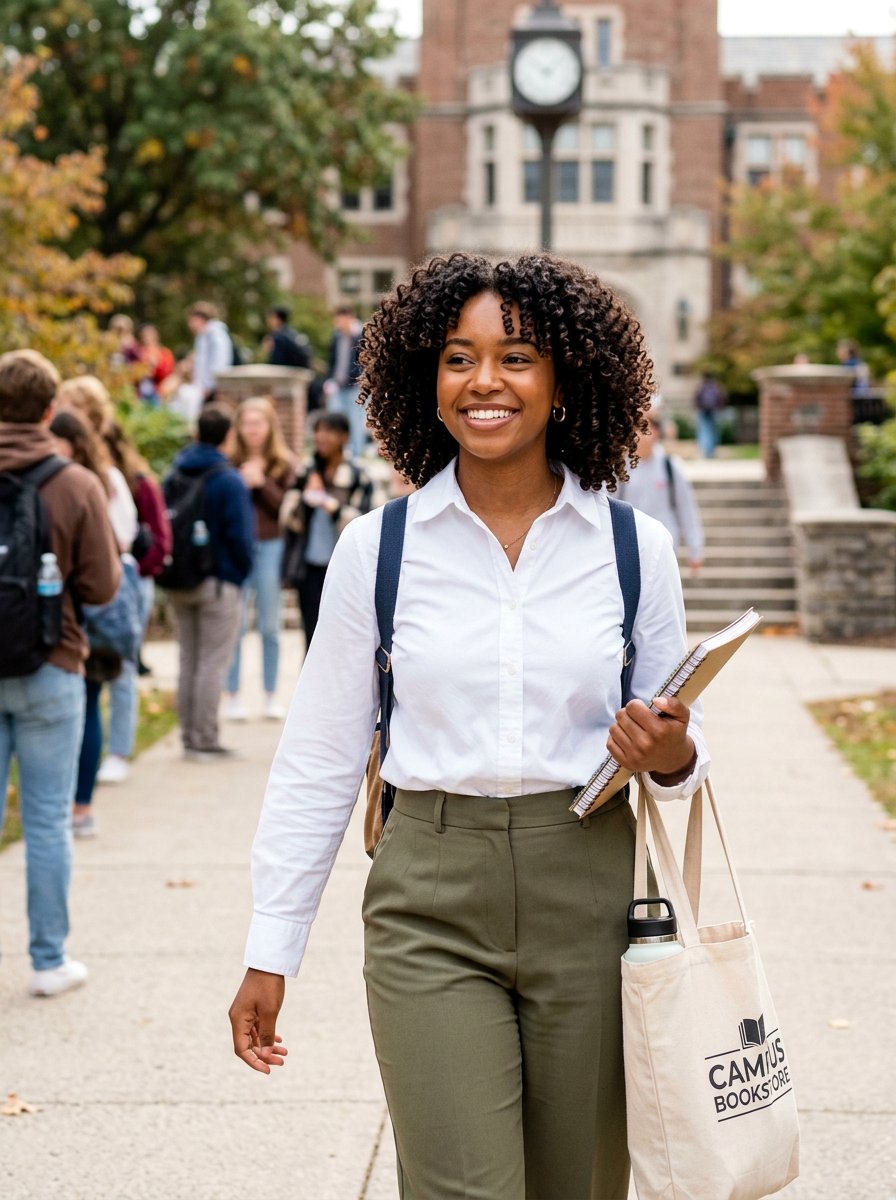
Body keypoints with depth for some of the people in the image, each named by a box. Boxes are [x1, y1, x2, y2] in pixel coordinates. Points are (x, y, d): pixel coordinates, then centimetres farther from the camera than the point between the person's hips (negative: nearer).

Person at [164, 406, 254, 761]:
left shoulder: (174, 476, 4)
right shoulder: (229, 480, -14)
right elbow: (241, 535, -14)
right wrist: (241, 571, 2)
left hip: (179, 584, 6)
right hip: (218, 583, -6)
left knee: (187, 661, 14)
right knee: (213, 663, -1)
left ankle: (189, 737, 18)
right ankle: (204, 741, 0)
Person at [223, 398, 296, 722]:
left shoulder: (282, 464, 4)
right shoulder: (228, 462, 1)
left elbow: (286, 506, -4)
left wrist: (262, 482, -13)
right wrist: (240, 482, -17)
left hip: (269, 545, 1)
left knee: (269, 625, 8)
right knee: (235, 625, -1)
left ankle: (271, 695, 16)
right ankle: (233, 695, 7)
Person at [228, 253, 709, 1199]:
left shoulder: (636, 549, 2)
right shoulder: (376, 548, 1)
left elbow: (681, 756, 12)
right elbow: (318, 761, 6)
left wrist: (671, 756, -13)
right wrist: (269, 954, 5)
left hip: (591, 901, 2)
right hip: (431, 908, -1)